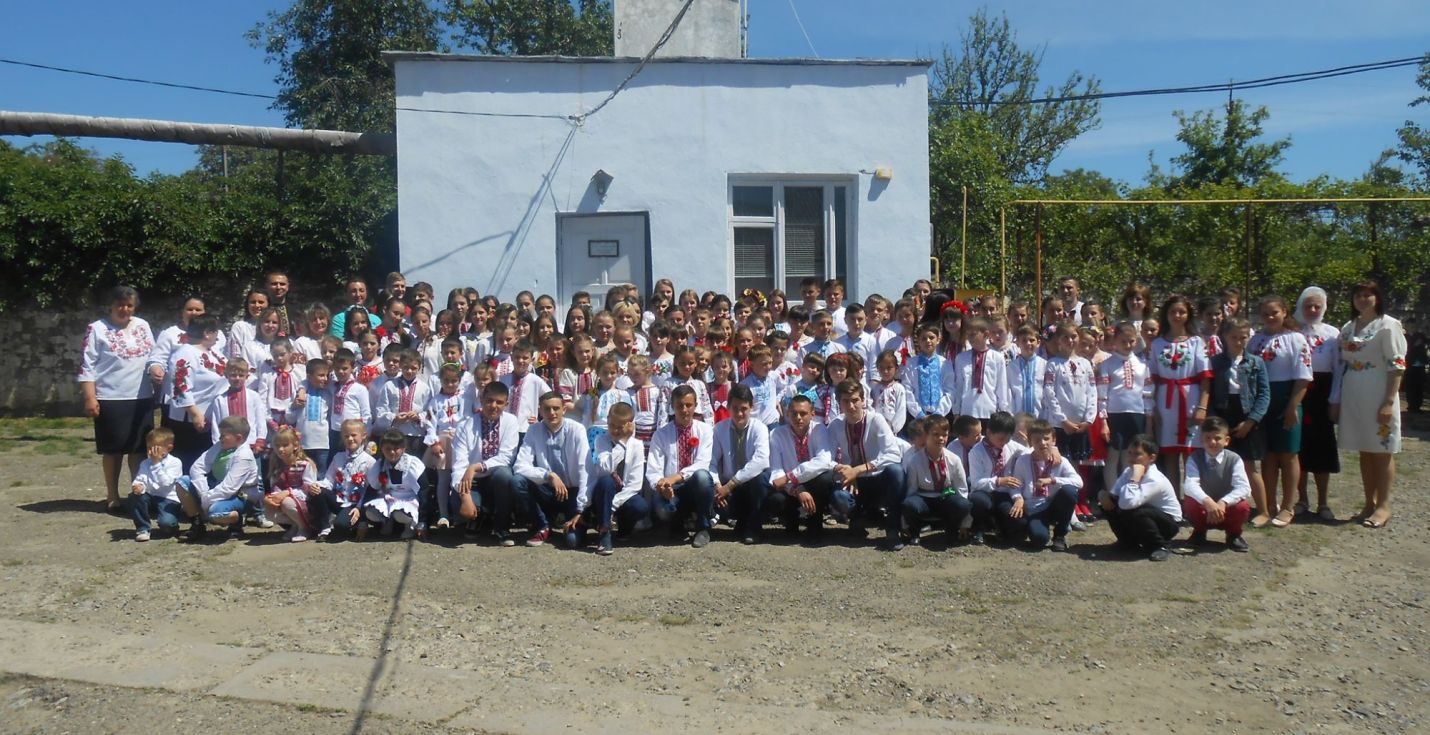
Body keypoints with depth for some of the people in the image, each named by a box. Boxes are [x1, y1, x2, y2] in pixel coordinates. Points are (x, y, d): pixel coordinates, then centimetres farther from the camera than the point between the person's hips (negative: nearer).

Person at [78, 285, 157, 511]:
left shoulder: (143, 326, 9)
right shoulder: (97, 329, -5)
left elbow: (153, 356, 17)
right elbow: (86, 366, -8)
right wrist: (90, 398, -13)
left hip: (142, 398, 4)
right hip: (110, 399, -4)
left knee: (140, 448, 7)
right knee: (113, 449, 4)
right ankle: (112, 496, 15)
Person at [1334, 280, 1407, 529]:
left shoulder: (1388, 325, -6)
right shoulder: (1348, 328, 12)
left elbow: (1397, 366, -11)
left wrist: (1389, 401, -17)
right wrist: (1336, 399, 10)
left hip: (1378, 396, -6)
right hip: (1353, 397, 6)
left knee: (1382, 451, 0)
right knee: (1365, 451, 11)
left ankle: (1383, 506, 6)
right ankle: (1369, 504, 18)